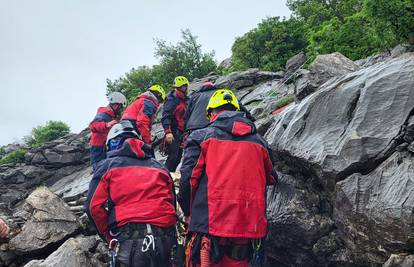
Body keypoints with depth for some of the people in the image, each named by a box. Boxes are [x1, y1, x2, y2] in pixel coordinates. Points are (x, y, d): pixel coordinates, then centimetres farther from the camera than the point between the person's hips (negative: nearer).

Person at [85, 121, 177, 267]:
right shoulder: (159, 166, 21)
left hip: (130, 240, -3)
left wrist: (110, 238, 10)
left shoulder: (108, 165, 11)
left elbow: (94, 206, 1)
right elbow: (172, 204, 16)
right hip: (165, 239, 4)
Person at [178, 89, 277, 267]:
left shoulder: (200, 137, 1)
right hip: (249, 228, 4)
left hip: (209, 226, -3)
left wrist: (188, 212, 10)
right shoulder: (259, 141, 11)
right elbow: (270, 180, 17)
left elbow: (188, 180, -4)